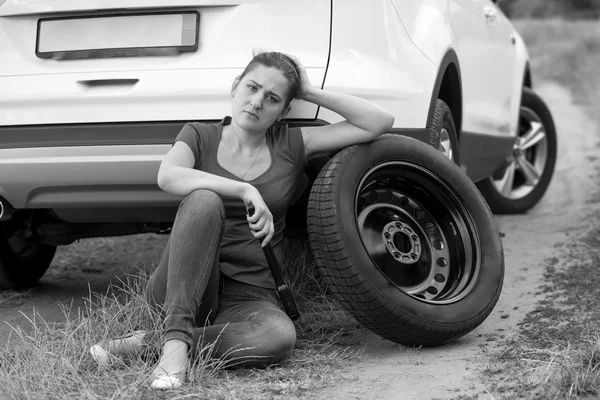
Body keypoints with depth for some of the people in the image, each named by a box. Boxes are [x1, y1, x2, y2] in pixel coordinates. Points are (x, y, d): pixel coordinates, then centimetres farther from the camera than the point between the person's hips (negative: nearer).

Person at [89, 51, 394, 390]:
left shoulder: (292, 144, 9)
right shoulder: (200, 136, 6)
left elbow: (380, 122, 2)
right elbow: (168, 177, -19)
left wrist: (312, 93, 0)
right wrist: (245, 191, -26)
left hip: (250, 296, 1)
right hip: (183, 287, -1)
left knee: (280, 336, -35)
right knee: (204, 199, -30)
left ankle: (150, 344, -22)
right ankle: (175, 340, -35)